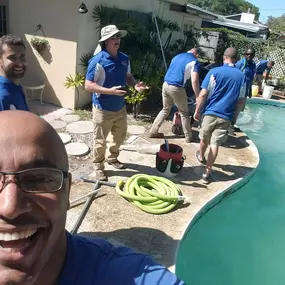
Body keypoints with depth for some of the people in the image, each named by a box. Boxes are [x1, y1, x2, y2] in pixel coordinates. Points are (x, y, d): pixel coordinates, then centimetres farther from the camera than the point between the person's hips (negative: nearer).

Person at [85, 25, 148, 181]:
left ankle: (113, 158, 46)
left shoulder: (124, 59, 3)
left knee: (120, 136, 22)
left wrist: (135, 84, -8)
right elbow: (88, 85, -20)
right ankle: (98, 167, 27)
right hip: (103, 109, -7)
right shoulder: (98, 61, -19)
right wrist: (110, 91, -31)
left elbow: (128, 77, 15)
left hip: (120, 107, 7)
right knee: (100, 140, 7)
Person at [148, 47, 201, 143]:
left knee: (165, 110, 22)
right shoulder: (195, 62, -2)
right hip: (176, 88, -6)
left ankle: (153, 132, 22)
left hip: (165, 85, 6)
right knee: (184, 112, 11)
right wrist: (198, 97, -7)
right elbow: (194, 81, -13)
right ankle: (188, 137, 20)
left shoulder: (177, 56, 19)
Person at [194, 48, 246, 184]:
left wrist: (197, 111, -2)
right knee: (215, 144, 3)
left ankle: (201, 157, 48)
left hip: (210, 112, -1)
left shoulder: (215, 71, -6)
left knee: (204, 138, 22)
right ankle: (207, 173, 5)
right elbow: (240, 100, 7)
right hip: (226, 116, 1)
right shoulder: (241, 76, 2)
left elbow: (203, 94, -10)